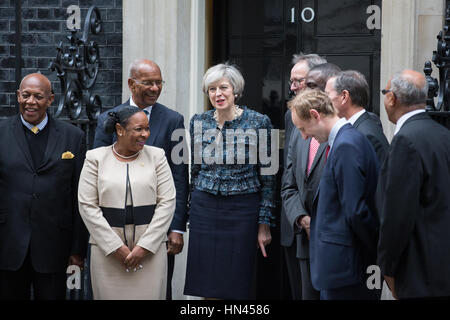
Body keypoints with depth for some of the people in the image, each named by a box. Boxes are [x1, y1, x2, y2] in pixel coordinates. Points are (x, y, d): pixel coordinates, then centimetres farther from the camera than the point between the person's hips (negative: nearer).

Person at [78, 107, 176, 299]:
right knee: (110, 295, 1)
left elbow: (167, 202, 0)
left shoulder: (156, 156, 5)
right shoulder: (96, 158, 3)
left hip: (150, 247, 1)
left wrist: (145, 246, -8)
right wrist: (115, 247, -9)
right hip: (107, 248, 0)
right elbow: (87, 206, -3)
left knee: (149, 295, -2)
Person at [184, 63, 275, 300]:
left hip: (242, 210, -3)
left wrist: (264, 224, -6)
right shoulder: (198, 122, 5)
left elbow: (267, 178, -3)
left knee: (237, 288, 1)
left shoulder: (259, 122, -6)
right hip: (204, 209, 3)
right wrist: (192, 214, 13)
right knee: (207, 287, 3)